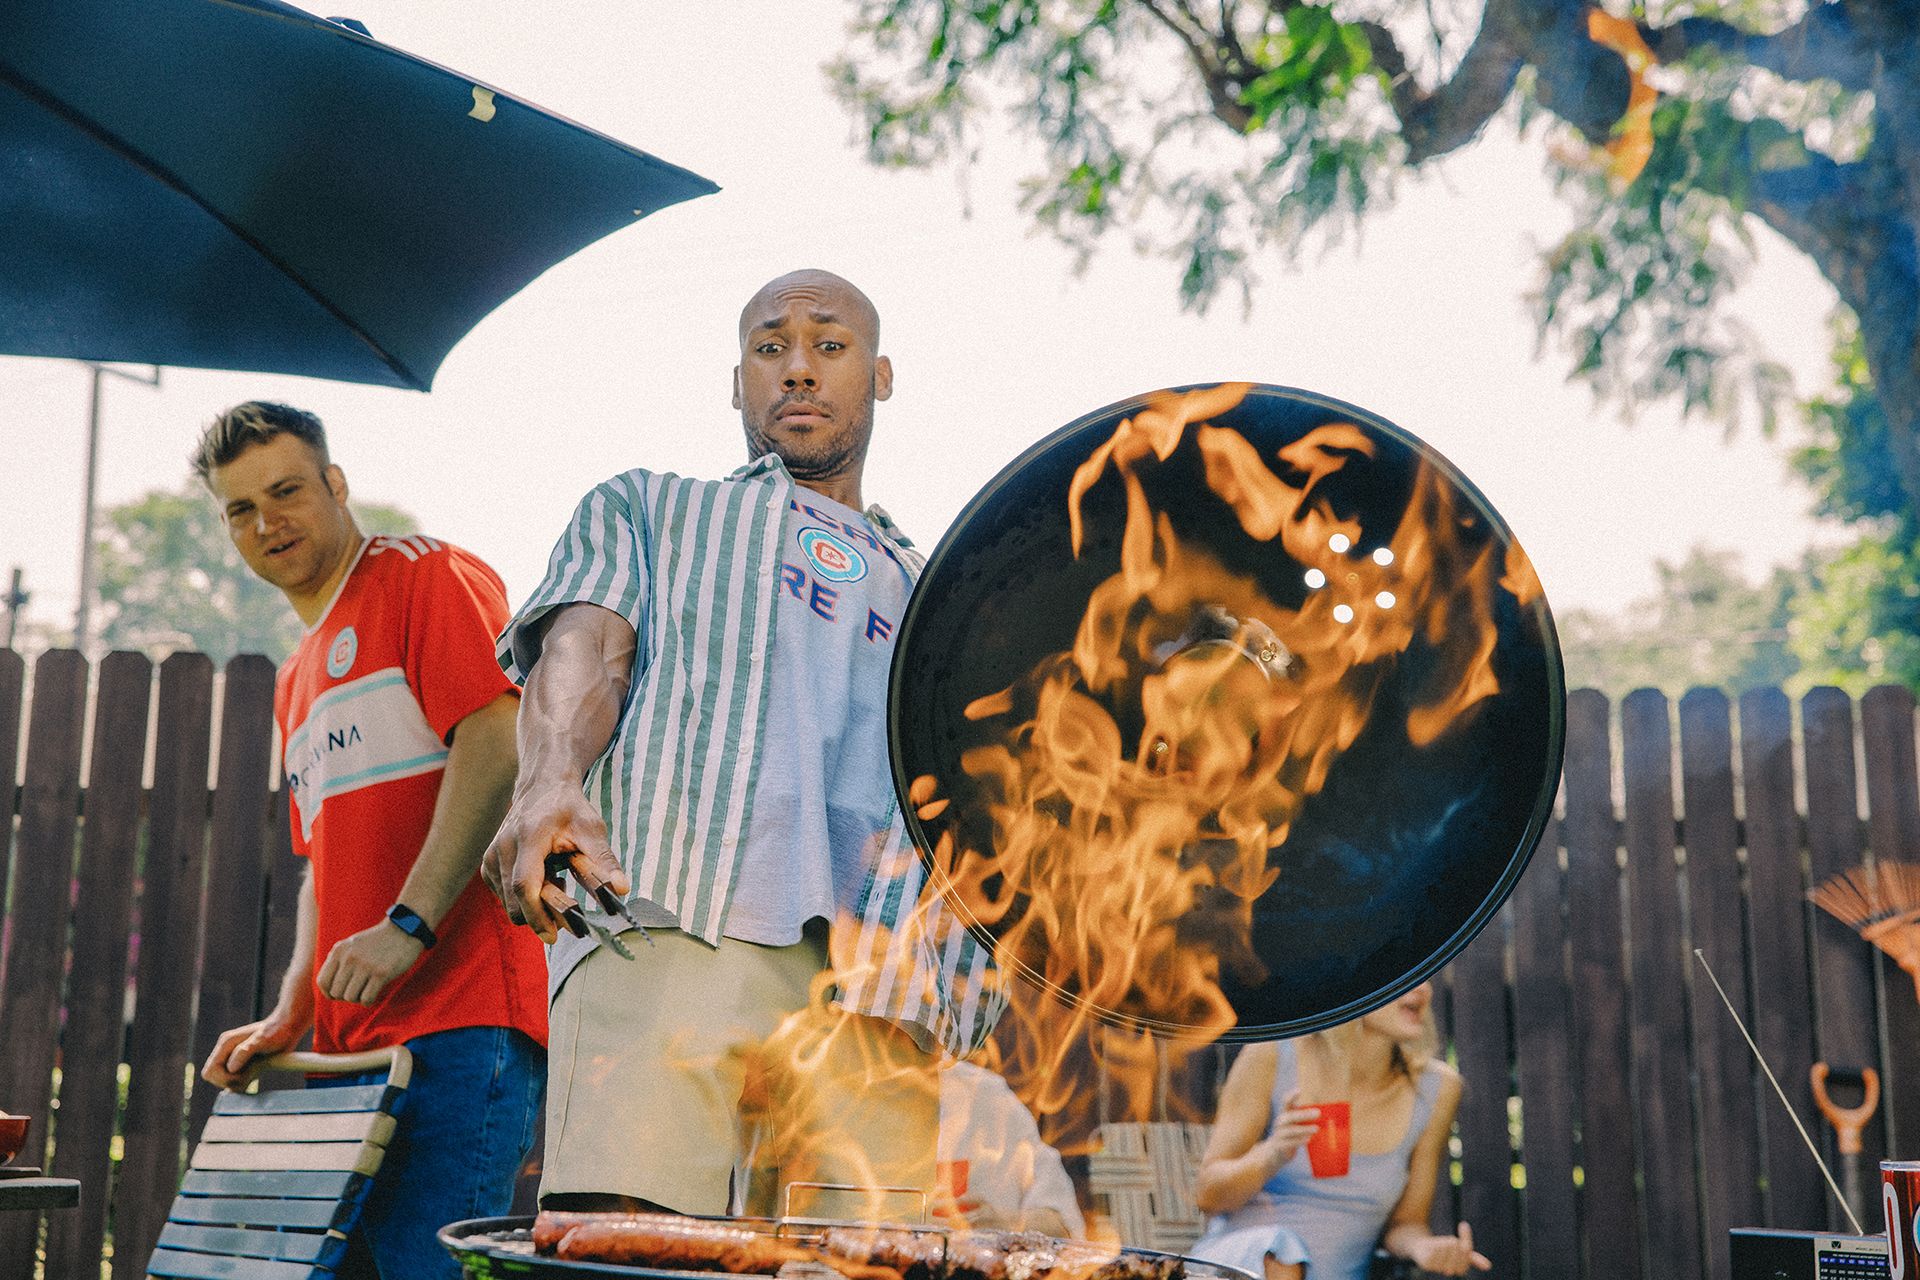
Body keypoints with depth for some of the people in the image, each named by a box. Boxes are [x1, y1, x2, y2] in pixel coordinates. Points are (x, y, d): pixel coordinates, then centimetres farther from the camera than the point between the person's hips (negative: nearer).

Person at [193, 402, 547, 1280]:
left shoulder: (424, 575, 1)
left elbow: (498, 741, -14)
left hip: (459, 1019, -9)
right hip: (353, 1045, 9)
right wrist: (290, 1018, 13)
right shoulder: (297, 683, 27)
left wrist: (408, 925, -20)